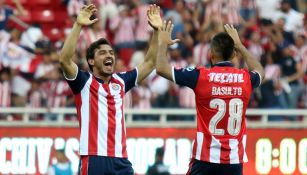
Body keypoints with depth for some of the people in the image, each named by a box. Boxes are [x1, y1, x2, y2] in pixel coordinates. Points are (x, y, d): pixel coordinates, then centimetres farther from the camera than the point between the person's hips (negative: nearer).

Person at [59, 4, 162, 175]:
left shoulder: (121, 81, 16)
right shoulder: (84, 82, 1)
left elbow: (150, 62, 22)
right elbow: (65, 60, -16)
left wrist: (156, 30, 12)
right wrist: (78, 25, -24)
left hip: (121, 160, 5)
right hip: (94, 159, -5)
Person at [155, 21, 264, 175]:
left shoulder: (200, 77, -8)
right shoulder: (245, 78, 2)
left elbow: (161, 68, 1)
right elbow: (259, 71, 29)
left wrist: (163, 43, 18)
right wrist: (239, 45, 37)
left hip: (206, 158, -3)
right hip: (234, 160, 3)